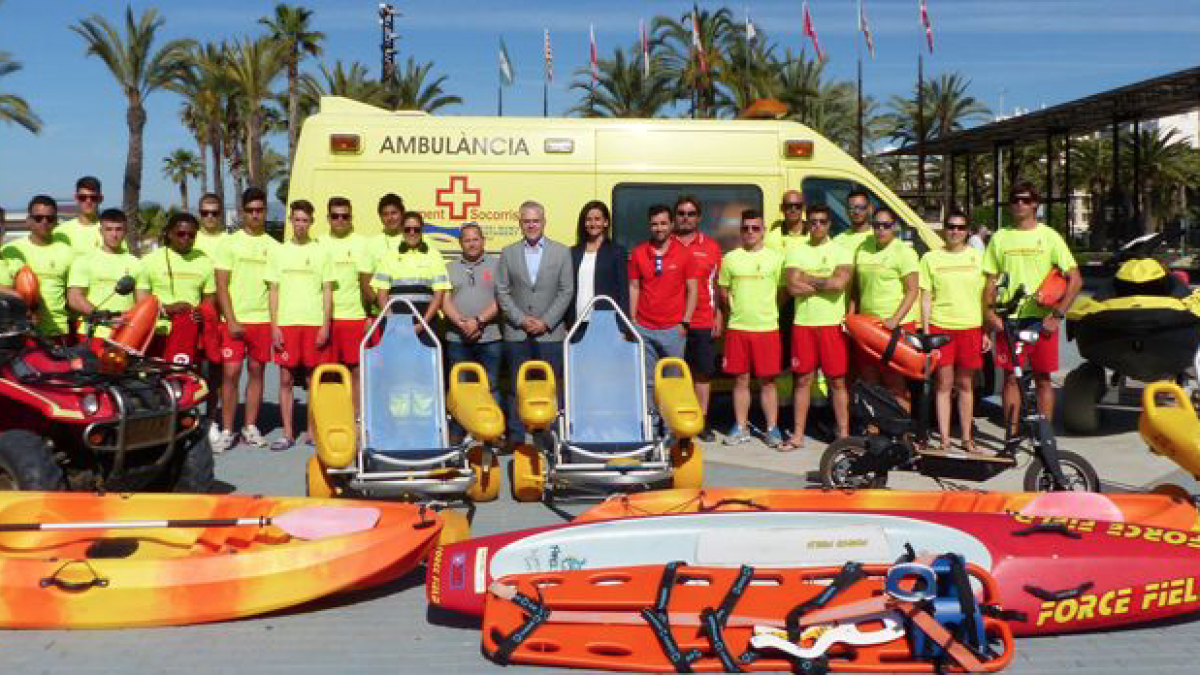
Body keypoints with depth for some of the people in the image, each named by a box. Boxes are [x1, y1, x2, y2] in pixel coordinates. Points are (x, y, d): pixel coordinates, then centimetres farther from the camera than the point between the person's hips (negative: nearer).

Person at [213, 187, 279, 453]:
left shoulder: (273, 246, 10)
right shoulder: (229, 243, 3)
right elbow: (221, 285, -1)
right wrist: (231, 320, -10)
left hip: (263, 319, 2)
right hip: (235, 320, -2)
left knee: (256, 371, 6)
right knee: (230, 372, -7)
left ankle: (250, 426, 16)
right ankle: (227, 430, 1)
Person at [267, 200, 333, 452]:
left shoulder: (321, 252, 7)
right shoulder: (278, 252, 9)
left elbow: (327, 291, 5)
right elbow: (273, 291, 8)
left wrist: (325, 325, -4)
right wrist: (274, 326, -1)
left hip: (315, 323, -1)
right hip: (286, 323, 1)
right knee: (286, 379, 2)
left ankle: (313, 431, 12)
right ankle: (288, 433, 9)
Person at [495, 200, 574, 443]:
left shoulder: (561, 252, 5)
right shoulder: (508, 253, 8)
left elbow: (566, 291, 1)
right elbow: (502, 292, 5)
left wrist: (546, 322, -8)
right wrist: (522, 320, -7)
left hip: (550, 332, -1)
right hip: (516, 334, 1)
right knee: (517, 389, 3)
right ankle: (516, 438, 9)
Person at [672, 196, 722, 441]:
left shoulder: (711, 247, 9)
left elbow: (717, 285, 10)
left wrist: (718, 317, 3)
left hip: (703, 322, 1)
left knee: (703, 372, 5)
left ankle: (702, 421, 14)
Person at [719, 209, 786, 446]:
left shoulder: (775, 258, 3)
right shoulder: (730, 258, 7)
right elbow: (723, 291, 13)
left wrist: (770, 312, 1)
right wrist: (736, 308, 5)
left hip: (767, 328, -1)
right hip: (737, 328, 2)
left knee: (767, 381, 2)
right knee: (741, 380, 6)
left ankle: (772, 429, 10)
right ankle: (741, 428, 15)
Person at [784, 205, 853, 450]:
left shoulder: (841, 252, 3)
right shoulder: (796, 252, 9)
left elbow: (840, 282, -14)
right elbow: (793, 287, -5)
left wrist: (808, 279, -6)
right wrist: (825, 284, -7)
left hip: (833, 324, -2)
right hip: (803, 324, 2)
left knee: (837, 381, 2)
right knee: (803, 380, 6)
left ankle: (843, 434, 9)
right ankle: (798, 436, 11)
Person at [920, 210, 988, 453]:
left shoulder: (978, 257, 8)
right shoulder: (931, 258, 5)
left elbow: (986, 297, 10)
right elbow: (926, 297, 5)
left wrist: (987, 332, 5)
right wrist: (925, 331, -2)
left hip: (971, 327, 1)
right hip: (940, 326, -1)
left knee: (966, 385, 7)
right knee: (944, 384, 1)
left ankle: (967, 438, 16)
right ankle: (944, 439, 7)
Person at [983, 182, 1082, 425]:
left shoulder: (1049, 236, 2)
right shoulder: (1000, 237, 8)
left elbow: (1075, 279, -1)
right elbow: (990, 280, 10)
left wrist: (1057, 314, -9)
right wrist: (990, 313, -3)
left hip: (1042, 320, -1)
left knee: (1043, 379, 3)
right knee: (1010, 378, 5)